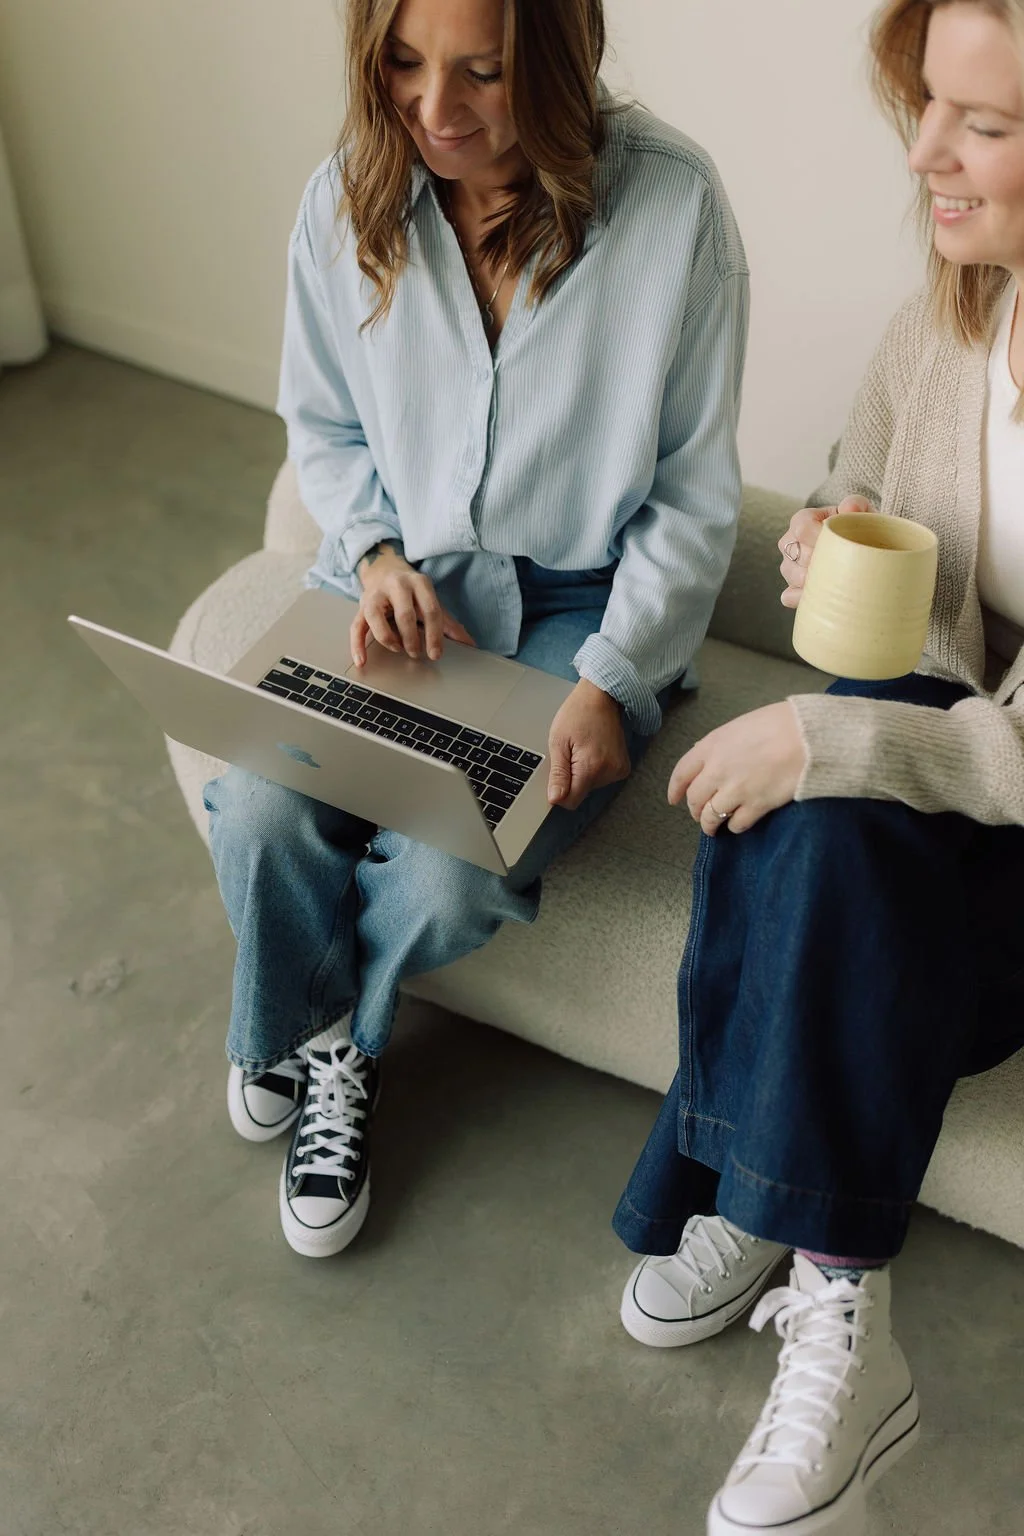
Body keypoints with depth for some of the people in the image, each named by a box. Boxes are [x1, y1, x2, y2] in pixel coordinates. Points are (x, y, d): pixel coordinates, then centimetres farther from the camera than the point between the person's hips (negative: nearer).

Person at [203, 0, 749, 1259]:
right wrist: (377, 553, -10)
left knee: (452, 881, -24)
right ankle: (320, 1043, 13)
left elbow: (693, 493, -9)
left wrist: (612, 679, -19)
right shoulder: (346, 200, -6)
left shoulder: (670, 201, -16)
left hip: (582, 606, -2)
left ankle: (307, 1034, 14)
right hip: (399, 584, 3)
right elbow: (321, 425, 9)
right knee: (259, 815, -22)